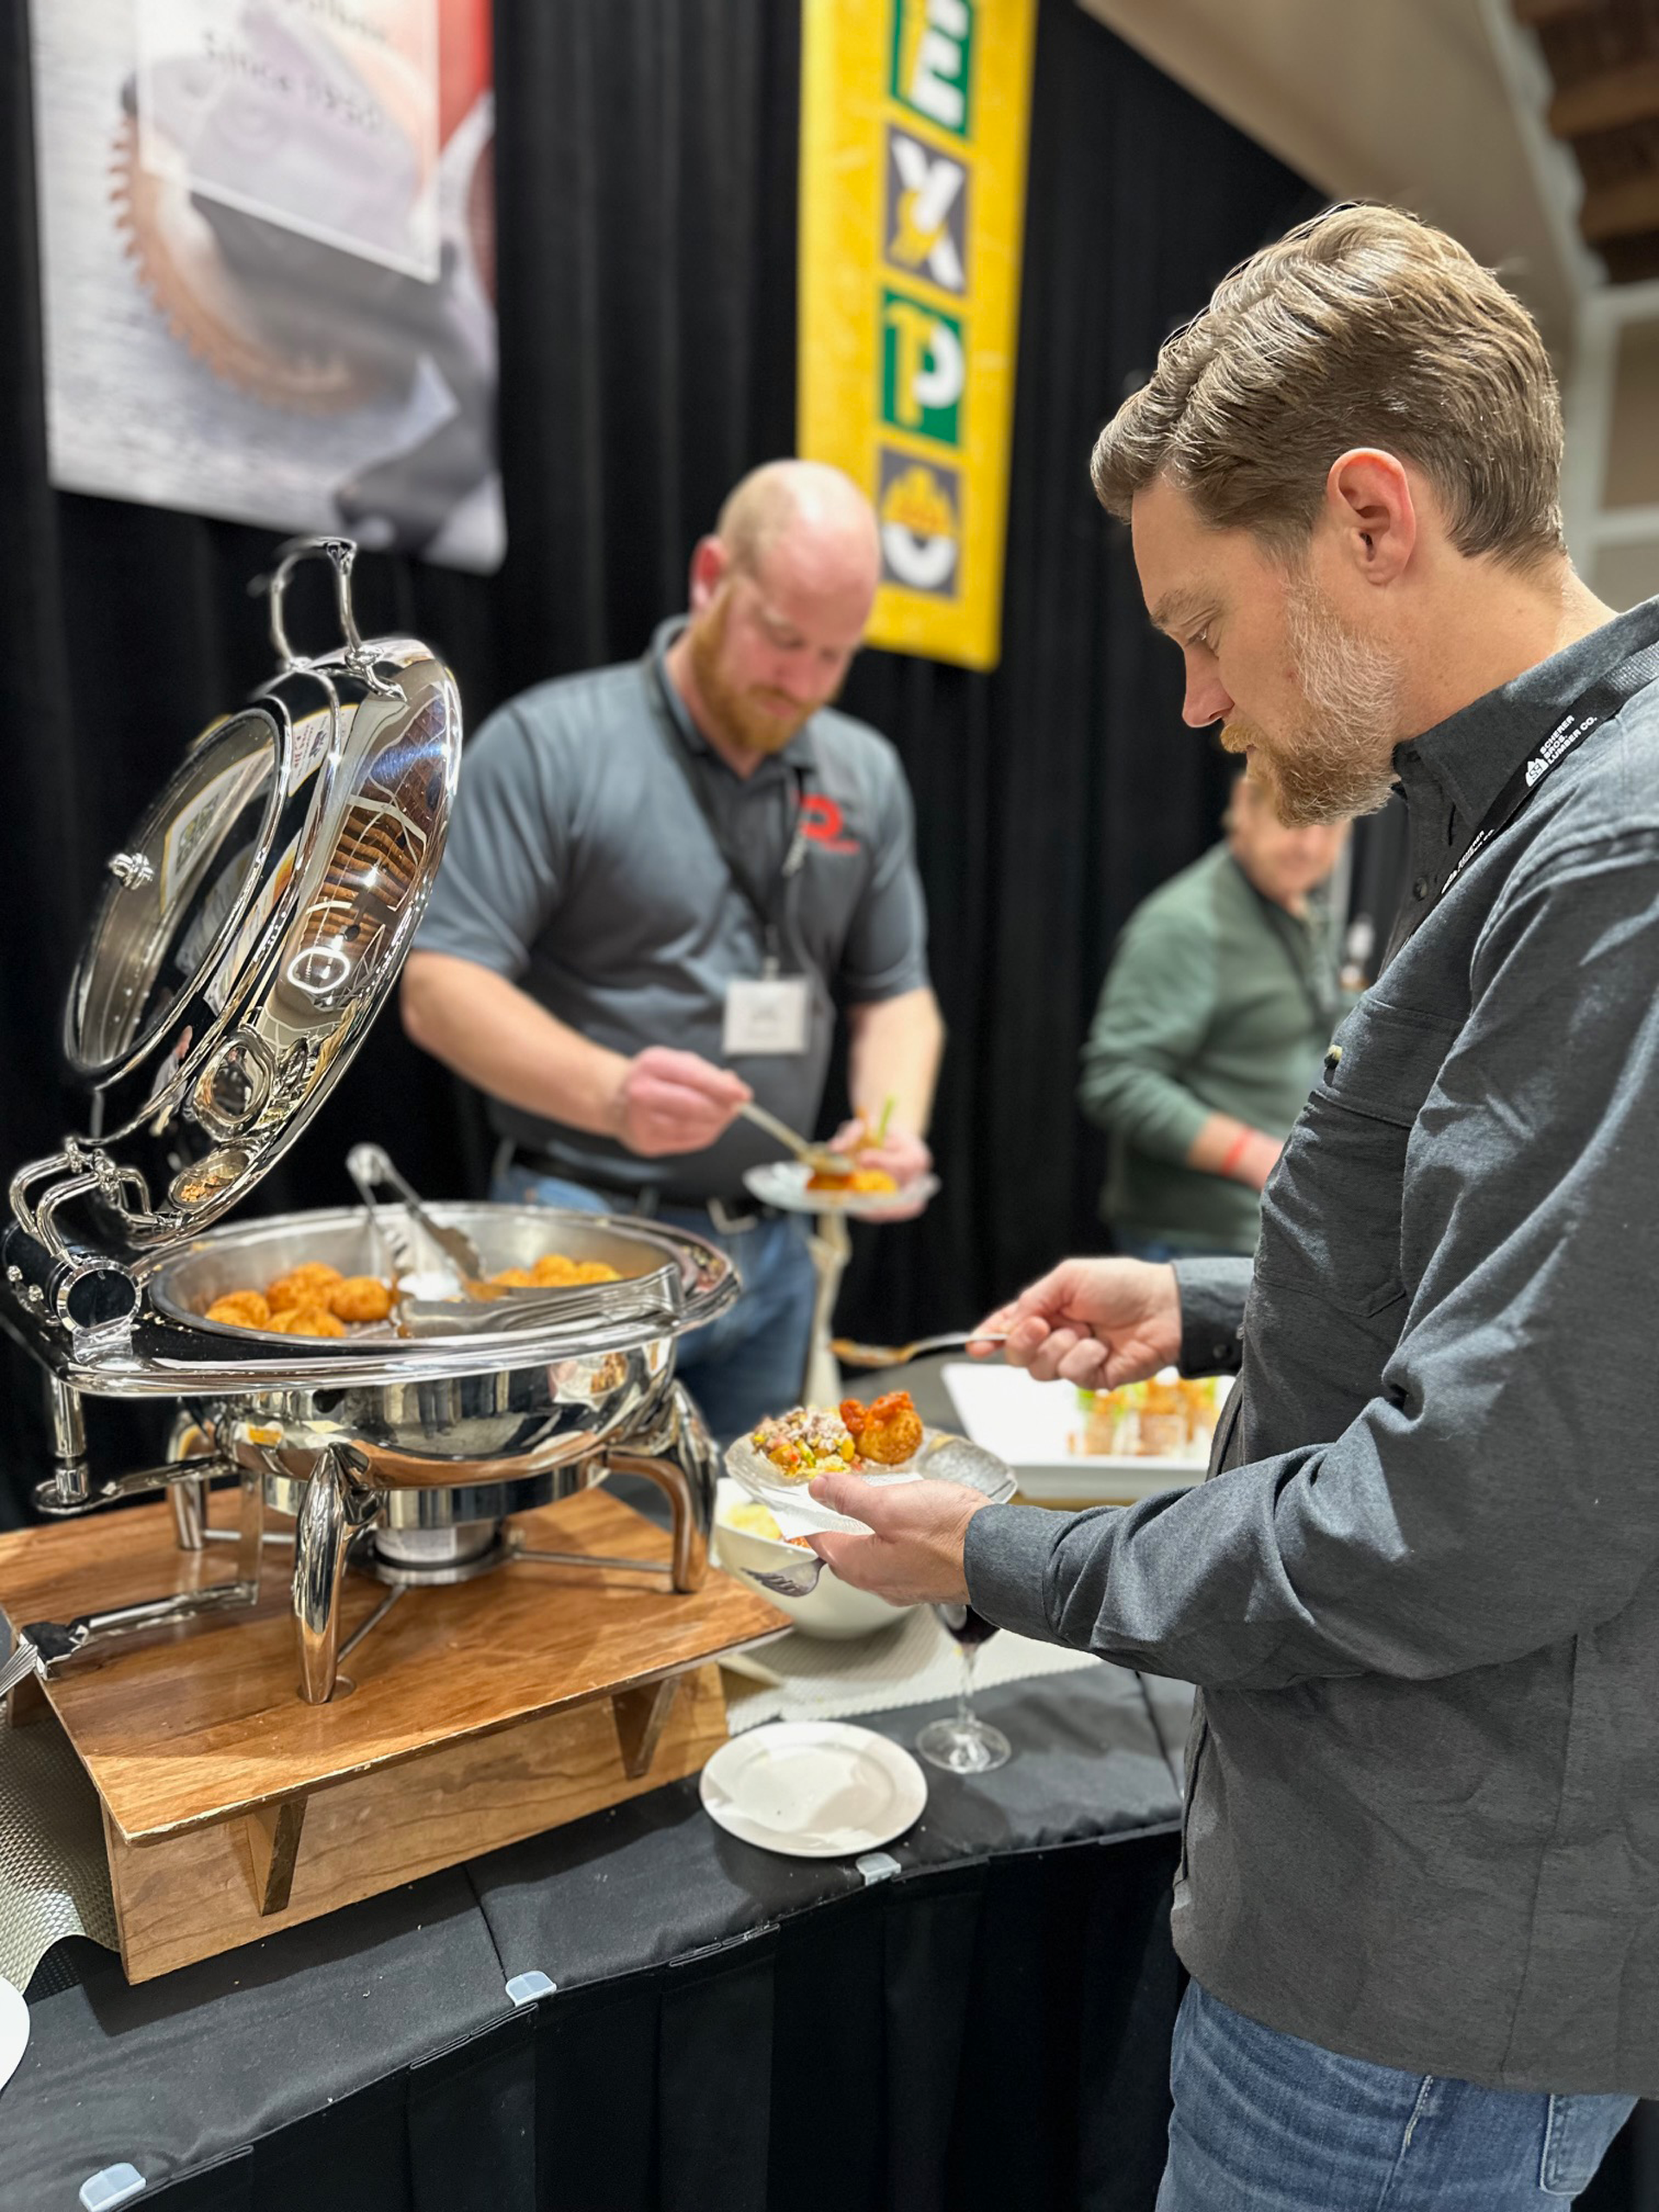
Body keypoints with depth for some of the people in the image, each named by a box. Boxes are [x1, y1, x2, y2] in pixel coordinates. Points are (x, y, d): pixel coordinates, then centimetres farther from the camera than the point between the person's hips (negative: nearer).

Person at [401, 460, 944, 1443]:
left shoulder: (866, 774, 7)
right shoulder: (550, 743, -9)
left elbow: (895, 992, 13)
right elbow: (439, 989, -13)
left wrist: (896, 1122, -8)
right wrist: (612, 1093, -29)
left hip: (772, 1250, 5)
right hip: (585, 1236, -5)